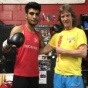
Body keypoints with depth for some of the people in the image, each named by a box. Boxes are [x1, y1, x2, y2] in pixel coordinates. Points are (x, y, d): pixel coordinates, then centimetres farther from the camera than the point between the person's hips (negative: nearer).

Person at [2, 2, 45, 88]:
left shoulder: (39, 35, 12)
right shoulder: (18, 29, -4)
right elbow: (4, 50, -7)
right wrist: (7, 44, -30)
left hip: (34, 75, 6)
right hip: (20, 74, -5)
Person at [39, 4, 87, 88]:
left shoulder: (79, 32, -6)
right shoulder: (57, 35, 10)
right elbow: (45, 50, 13)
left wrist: (63, 51, -11)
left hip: (73, 76, -5)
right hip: (58, 75, 5)